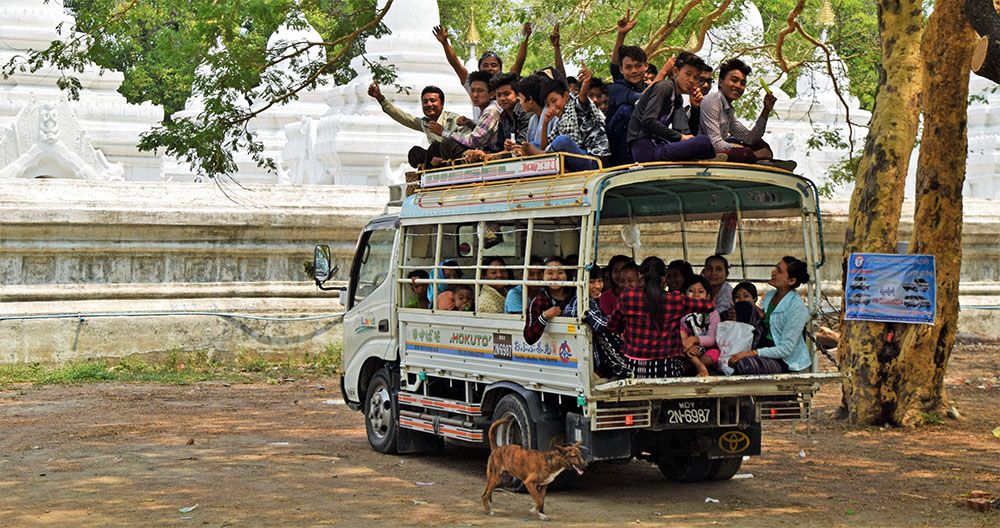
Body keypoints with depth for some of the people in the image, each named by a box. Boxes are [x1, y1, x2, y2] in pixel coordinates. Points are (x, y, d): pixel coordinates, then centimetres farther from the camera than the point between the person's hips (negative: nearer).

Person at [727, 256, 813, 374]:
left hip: (786, 361, -7)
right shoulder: (769, 295, 8)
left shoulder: (796, 307, -15)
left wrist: (750, 353, -25)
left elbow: (786, 349, -18)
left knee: (743, 364, -32)